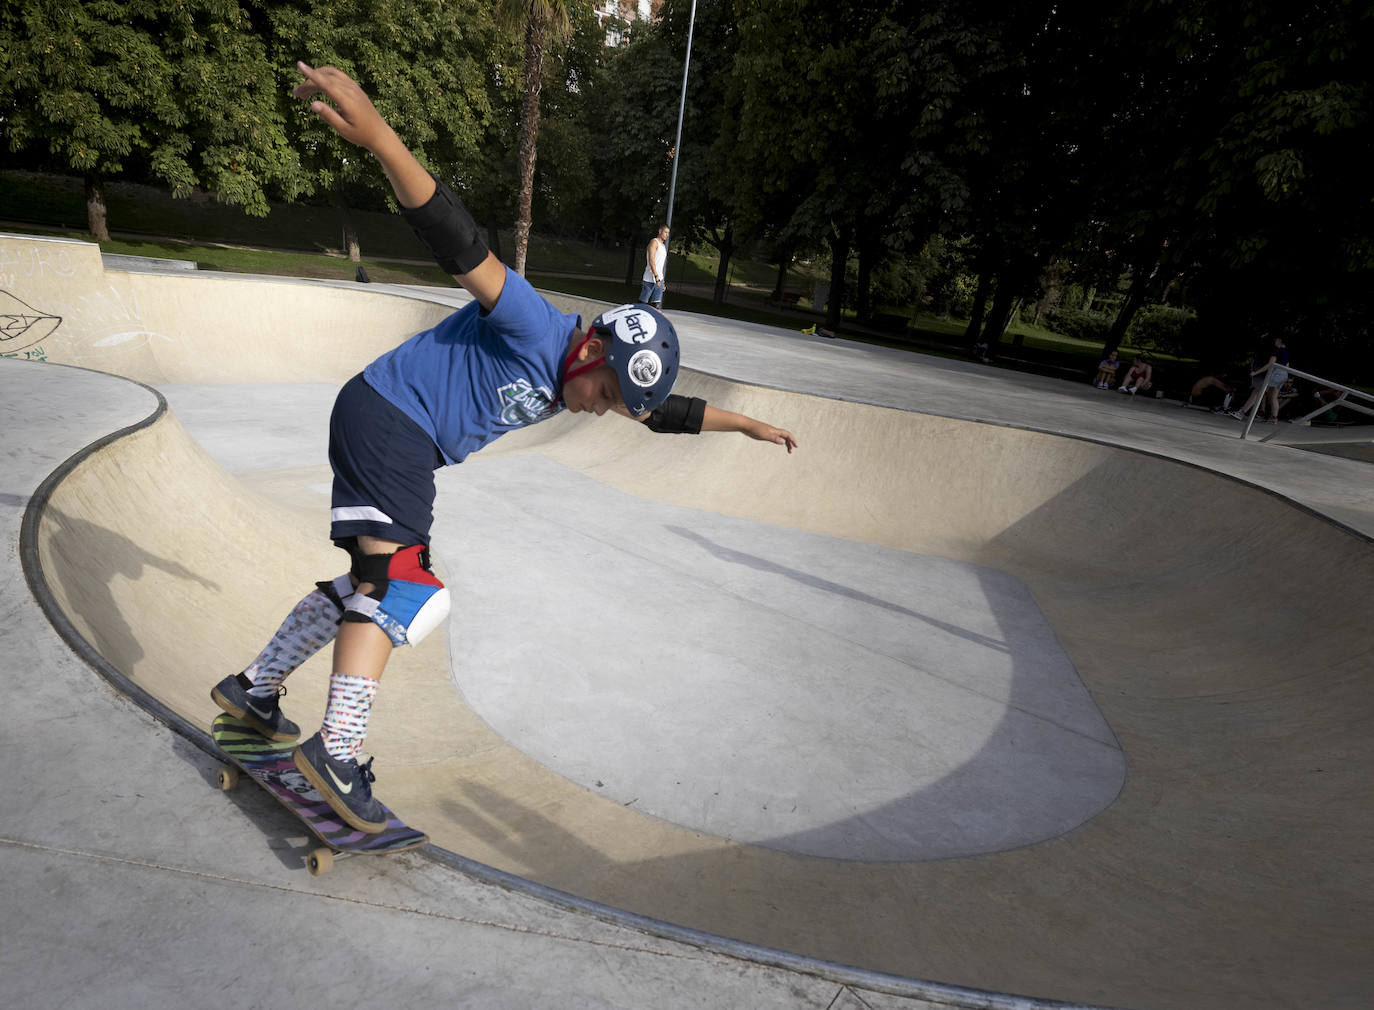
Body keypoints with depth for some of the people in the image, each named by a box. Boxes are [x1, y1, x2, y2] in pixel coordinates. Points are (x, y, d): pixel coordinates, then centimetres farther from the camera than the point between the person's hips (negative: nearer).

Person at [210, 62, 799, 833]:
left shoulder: (587, 378, 6)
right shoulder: (532, 327, -20)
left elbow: (667, 413, 18)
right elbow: (459, 243, -31)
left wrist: (745, 424, 23)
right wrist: (380, 138, -43)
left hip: (405, 448, 9)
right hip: (384, 416, -9)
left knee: (370, 582, 13)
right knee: (400, 585, -16)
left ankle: (255, 688, 27)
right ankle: (337, 752, -14)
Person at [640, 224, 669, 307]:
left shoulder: (663, 245, 21)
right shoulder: (654, 242, -6)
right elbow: (651, 260, -17)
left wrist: (662, 280, 21)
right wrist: (656, 276, -24)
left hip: (659, 279, 8)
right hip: (650, 279, -8)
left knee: (656, 305, -1)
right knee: (643, 303, -3)